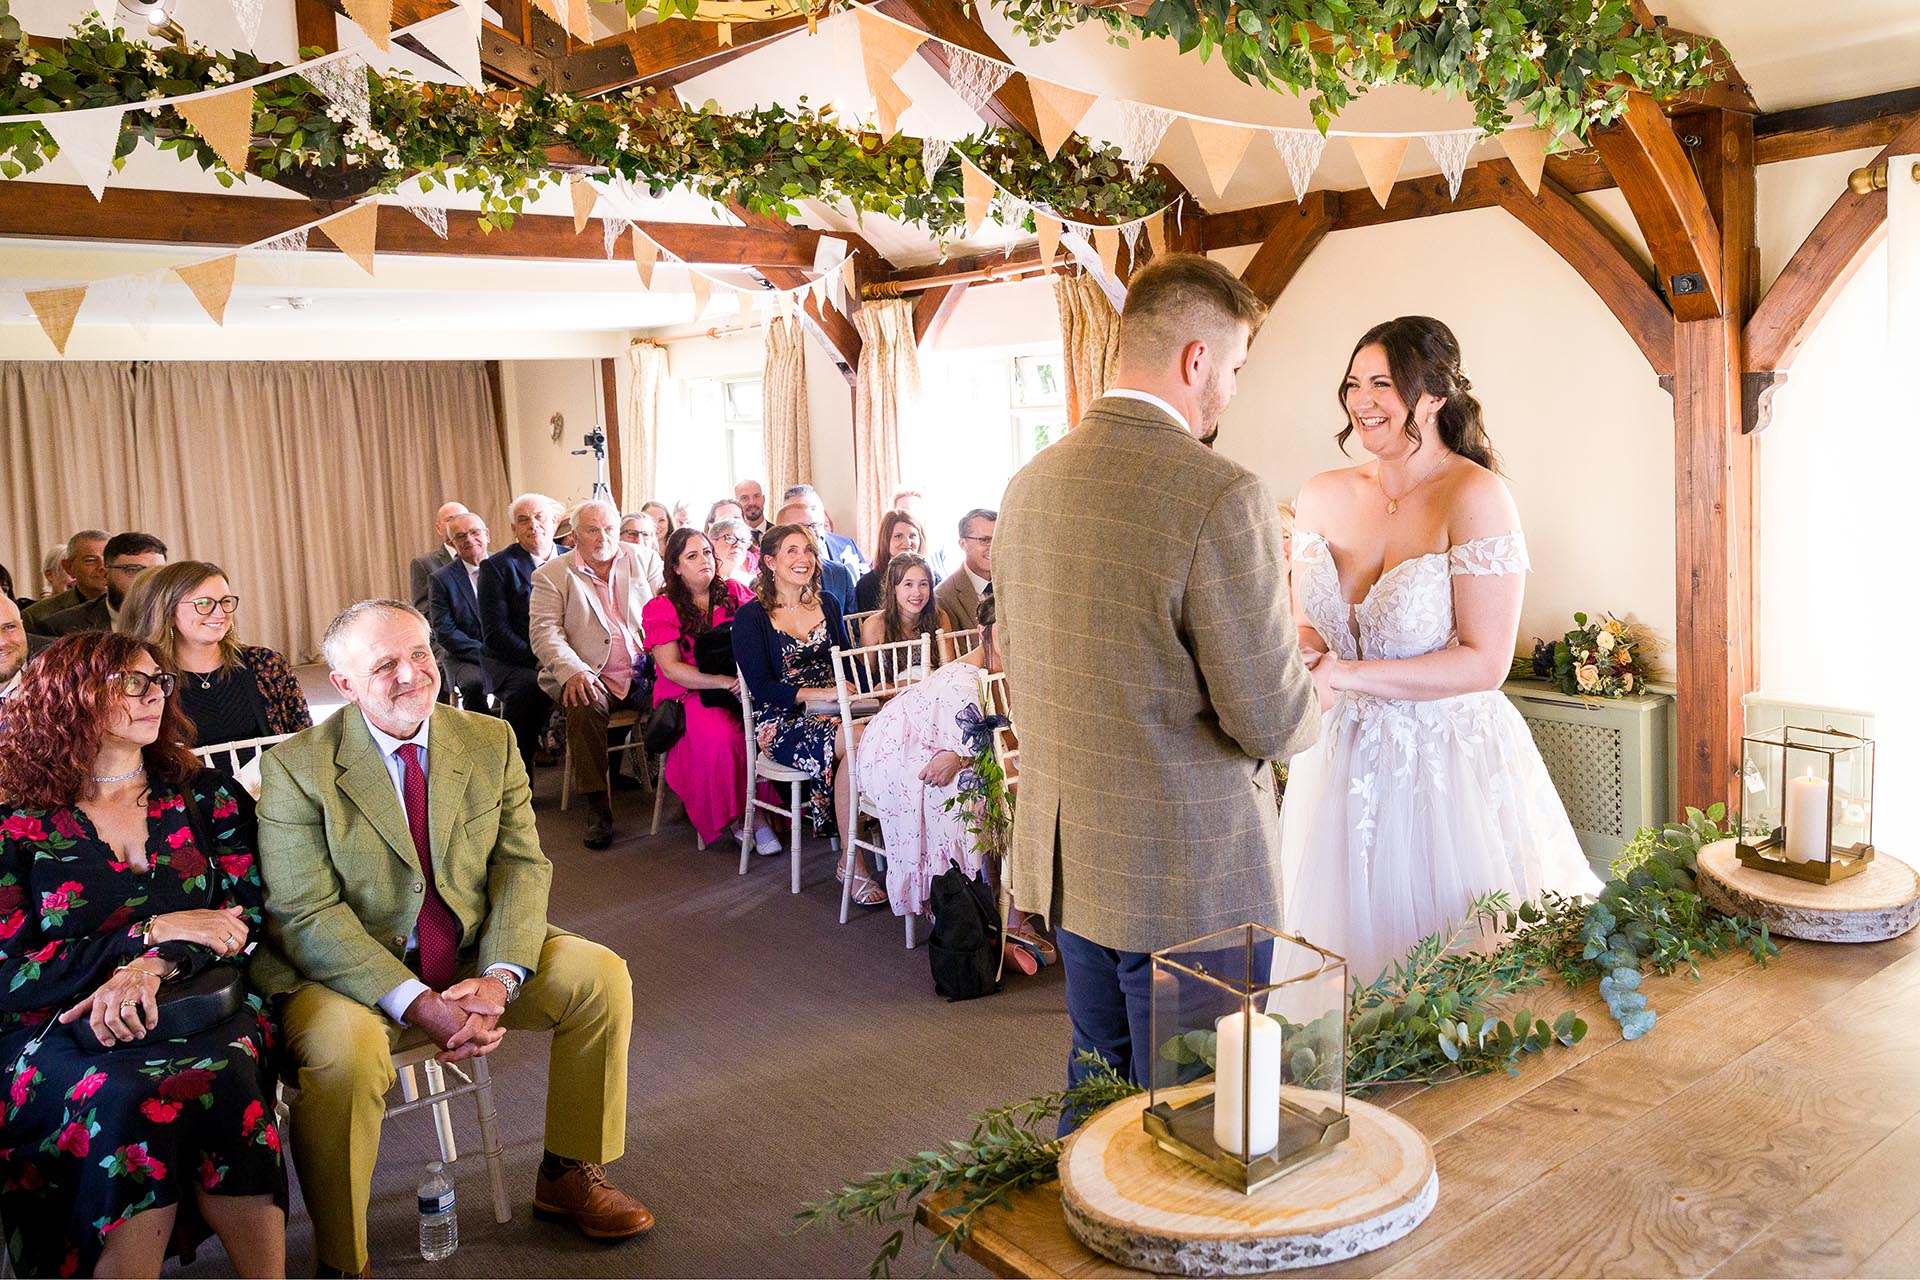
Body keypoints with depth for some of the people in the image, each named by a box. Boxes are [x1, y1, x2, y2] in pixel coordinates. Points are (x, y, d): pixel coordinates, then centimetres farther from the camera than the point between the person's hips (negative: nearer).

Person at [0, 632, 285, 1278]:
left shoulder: (204, 797, 13)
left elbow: (249, 911, 4)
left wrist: (154, 966, -15)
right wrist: (156, 929, -11)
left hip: (197, 1012, 1)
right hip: (55, 1033, -1)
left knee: (220, 1077, -33)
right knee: (123, 1101, -35)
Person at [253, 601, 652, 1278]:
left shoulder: (491, 741, 2)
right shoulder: (297, 768, -12)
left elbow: (523, 865, -1)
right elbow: (306, 915, -17)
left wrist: (499, 978, -19)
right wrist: (417, 1003, -27)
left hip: (477, 962, 5)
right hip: (354, 974, -4)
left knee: (600, 974, -12)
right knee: (343, 1048, -34)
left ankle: (568, 1176, 11)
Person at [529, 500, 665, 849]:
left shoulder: (644, 560, 13)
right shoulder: (552, 574, 7)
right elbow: (544, 631, -2)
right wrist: (573, 670, -20)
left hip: (646, 673, 2)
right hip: (592, 677, -1)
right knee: (585, 706, -34)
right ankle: (597, 808, -22)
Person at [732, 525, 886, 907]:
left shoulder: (827, 605, 17)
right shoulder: (751, 617, 1)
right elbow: (761, 687, -8)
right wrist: (822, 693, -19)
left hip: (833, 715, 5)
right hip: (782, 722, -4)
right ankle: (852, 863, -24)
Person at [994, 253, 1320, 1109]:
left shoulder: (1029, 485, 2)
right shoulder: (1220, 494, -20)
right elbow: (1272, 720, -17)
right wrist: (1307, 690, 5)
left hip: (1064, 855, 7)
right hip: (1188, 876, -7)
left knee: (1095, 1085, 23)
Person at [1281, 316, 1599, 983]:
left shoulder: (1475, 496, -14)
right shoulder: (1322, 495, 3)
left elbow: (1485, 662, -17)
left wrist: (1347, 673, -19)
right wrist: (1300, 650, -11)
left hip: (1449, 763, -5)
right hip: (1341, 761, 5)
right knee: (1348, 940, 17)